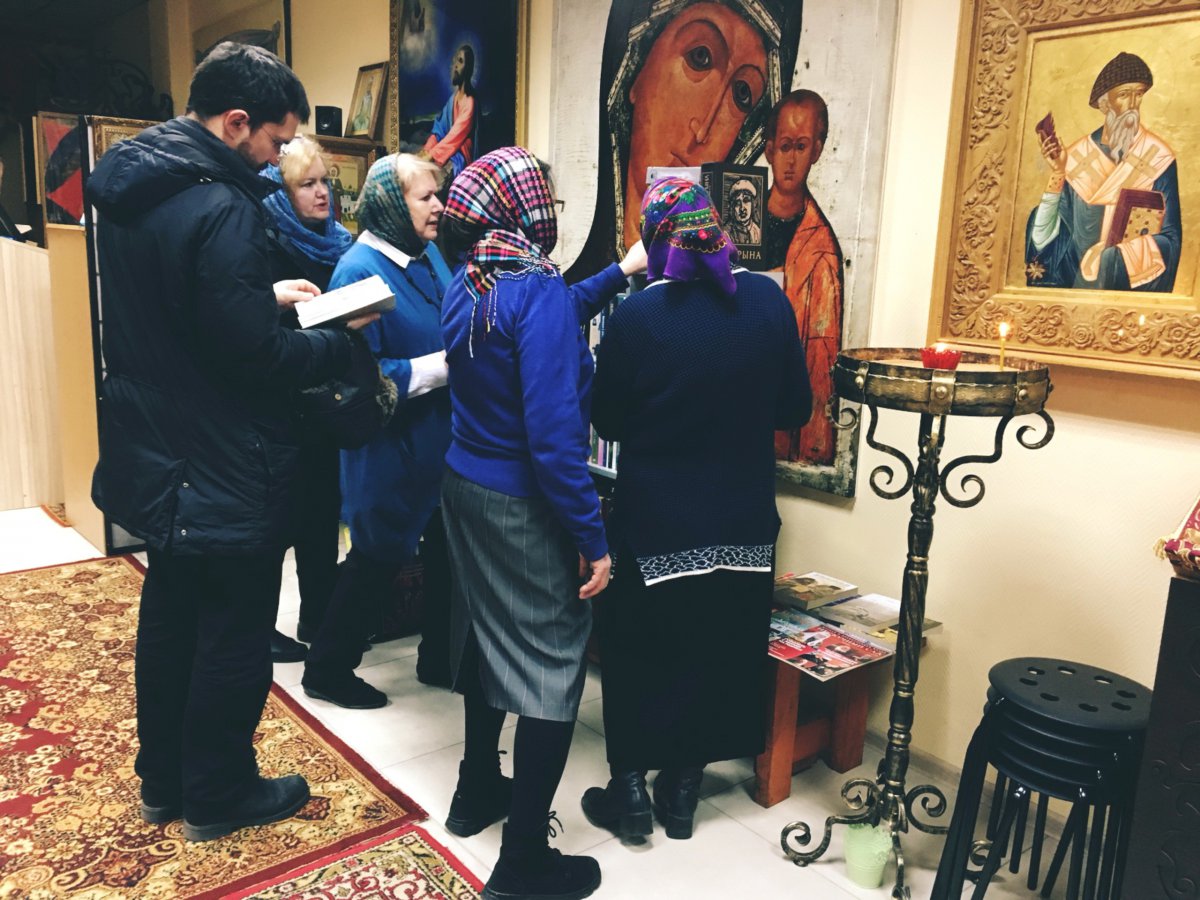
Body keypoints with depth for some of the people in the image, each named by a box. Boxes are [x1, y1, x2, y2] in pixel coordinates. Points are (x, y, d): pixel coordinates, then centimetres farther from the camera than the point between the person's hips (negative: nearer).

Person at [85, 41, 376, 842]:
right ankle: (218, 796, 27)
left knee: (169, 616, 21)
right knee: (234, 633, 8)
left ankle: (163, 779, 38)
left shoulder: (131, 183, 5)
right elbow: (256, 357, -24)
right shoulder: (223, 208, -24)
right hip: (225, 472, -9)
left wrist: (265, 293, 11)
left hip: (156, 453, 9)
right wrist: (346, 340, -10)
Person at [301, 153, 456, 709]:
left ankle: (440, 658, 36)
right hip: (391, 448, -8)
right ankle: (328, 669, 28)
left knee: (447, 548, 16)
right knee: (379, 557, 7)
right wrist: (442, 367, -21)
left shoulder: (429, 255, 6)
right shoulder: (361, 268, -18)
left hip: (440, 438, 8)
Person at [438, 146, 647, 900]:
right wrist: (594, 538, -21)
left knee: (488, 635, 22)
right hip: (524, 504, -9)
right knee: (551, 664, 2)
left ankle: (479, 790, 40)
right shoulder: (538, 289, -21)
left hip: (467, 485, 9)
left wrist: (619, 273, 27)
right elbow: (553, 432, -26)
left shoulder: (467, 286, 5)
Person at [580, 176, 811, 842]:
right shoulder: (768, 300, -7)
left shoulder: (635, 316, -16)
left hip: (654, 522, -3)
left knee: (635, 654, 16)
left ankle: (630, 788, 25)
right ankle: (682, 788, 31)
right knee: (718, 652, 18)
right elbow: (795, 409, 2)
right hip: (743, 523, 3)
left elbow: (608, 422, -4)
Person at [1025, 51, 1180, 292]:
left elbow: (1169, 238, -4)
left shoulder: (1158, 156, -2)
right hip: (1077, 277, 2)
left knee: (1108, 261, -32)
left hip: (1133, 281, -2)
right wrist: (1058, 174, -10)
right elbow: (1046, 237, -2)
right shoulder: (1077, 156, 3)